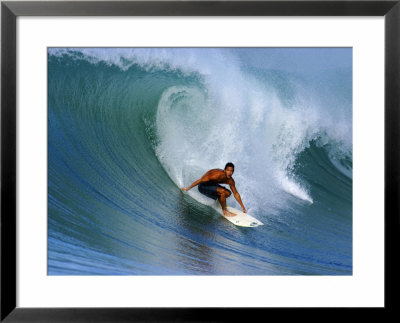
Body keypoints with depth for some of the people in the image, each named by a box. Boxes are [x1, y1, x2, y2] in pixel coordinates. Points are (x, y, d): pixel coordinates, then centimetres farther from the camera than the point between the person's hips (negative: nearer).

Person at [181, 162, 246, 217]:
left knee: (228, 193, 6)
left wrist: (242, 207, 8)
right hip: (203, 186, -8)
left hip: (212, 184, 8)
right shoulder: (217, 174, -32)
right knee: (222, 191, -27)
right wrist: (188, 188, -20)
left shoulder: (230, 180, -8)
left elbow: (236, 193, 5)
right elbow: (201, 180, -26)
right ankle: (225, 211, -10)